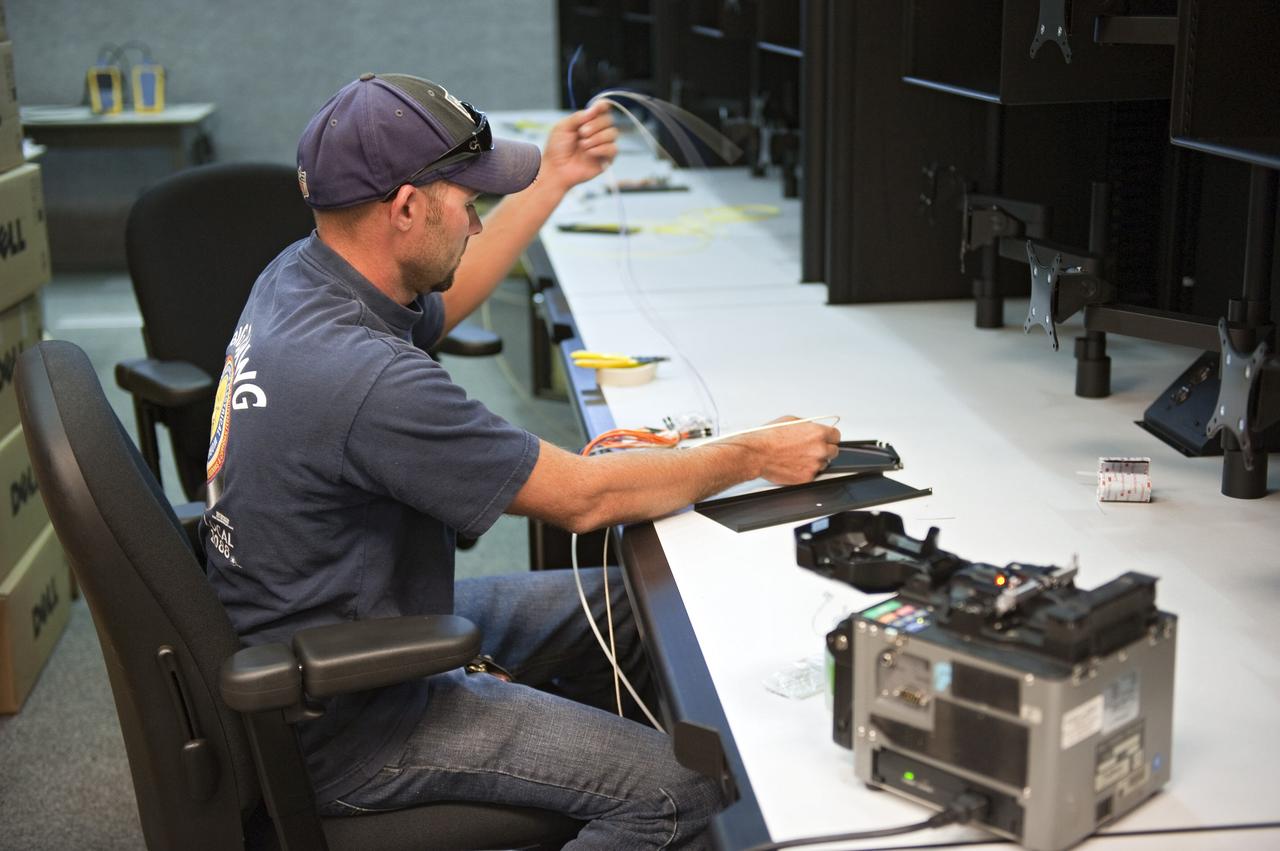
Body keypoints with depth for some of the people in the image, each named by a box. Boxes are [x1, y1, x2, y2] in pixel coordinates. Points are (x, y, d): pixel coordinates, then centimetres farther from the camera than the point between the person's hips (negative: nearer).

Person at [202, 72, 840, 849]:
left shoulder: (299, 275, -3)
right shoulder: (371, 379, -33)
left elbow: (438, 303, 19)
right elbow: (583, 497, -22)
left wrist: (555, 179, 18)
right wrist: (756, 458, -9)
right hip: (340, 725, -10)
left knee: (626, 608, 16)